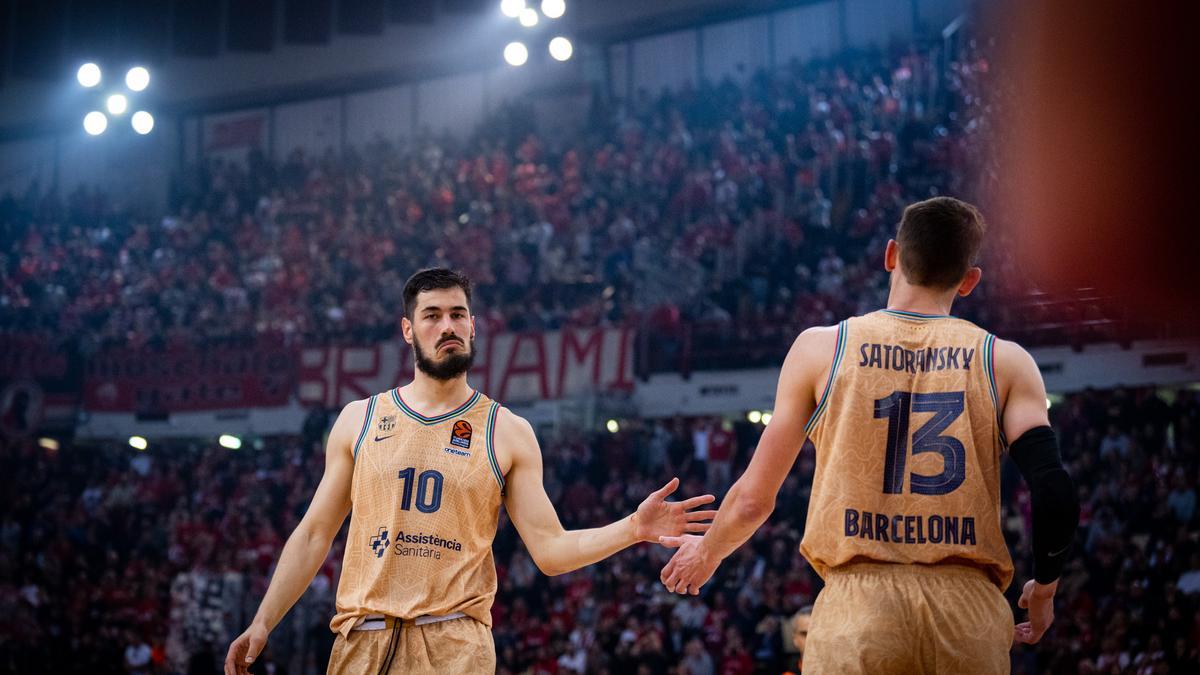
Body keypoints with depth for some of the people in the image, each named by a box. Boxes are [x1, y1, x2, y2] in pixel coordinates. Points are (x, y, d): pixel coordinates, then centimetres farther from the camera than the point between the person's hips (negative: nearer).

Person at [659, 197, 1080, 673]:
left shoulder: (820, 348, 7)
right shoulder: (1006, 362, 7)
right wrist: (1043, 590, 16)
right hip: (969, 614, 1)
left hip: (856, 603, -1)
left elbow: (752, 501, 9)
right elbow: (1056, 496, -3)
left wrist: (705, 554, 29)